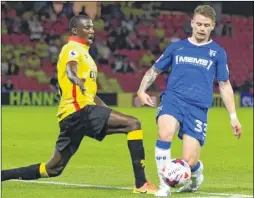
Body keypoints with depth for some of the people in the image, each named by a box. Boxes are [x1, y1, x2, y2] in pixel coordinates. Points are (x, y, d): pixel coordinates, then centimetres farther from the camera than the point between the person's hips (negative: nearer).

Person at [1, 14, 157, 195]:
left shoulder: (82, 51, 26)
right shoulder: (73, 49, -4)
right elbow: (70, 71, -26)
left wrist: (105, 109, 26)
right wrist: (79, 84, -44)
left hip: (73, 115, 10)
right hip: (79, 110, -10)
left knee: (52, 169, 11)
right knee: (133, 124, -17)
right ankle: (141, 184, -23)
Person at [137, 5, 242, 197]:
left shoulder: (218, 52, 11)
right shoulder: (176, 47, 12)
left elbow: (224, 85, 14)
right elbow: (154, 70, 19)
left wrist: (233, 116, 9)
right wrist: (142, 90, 1)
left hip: (198, 107, 0)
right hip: (173, 98, 1)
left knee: (189, 161, -10)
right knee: (165, 133, -33)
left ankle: (197, 174, 30)